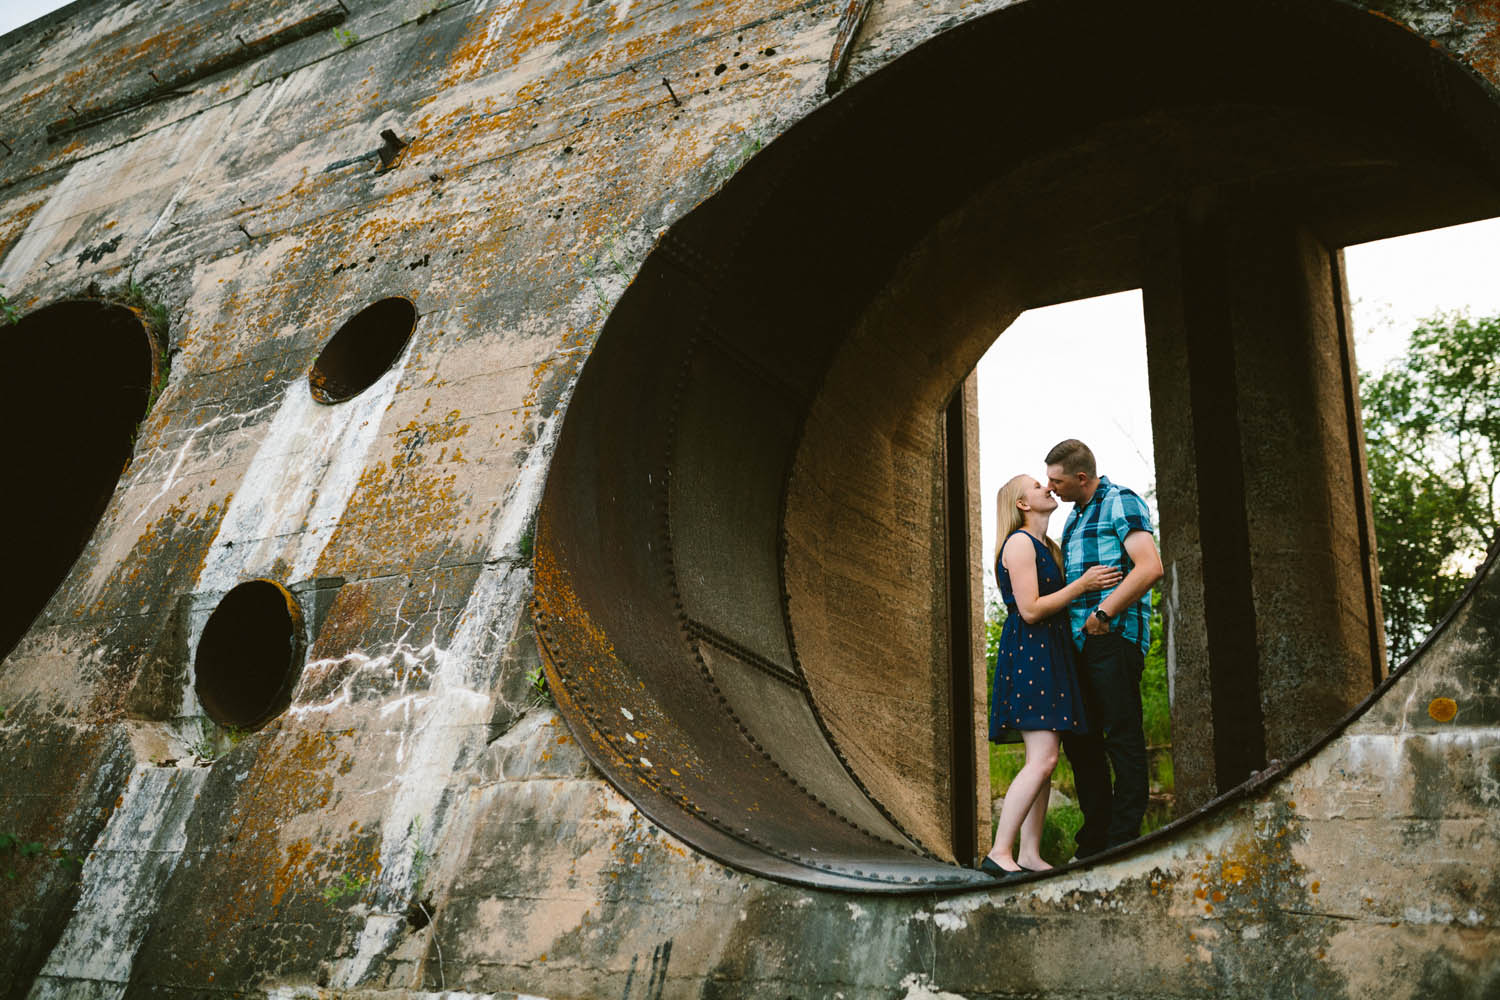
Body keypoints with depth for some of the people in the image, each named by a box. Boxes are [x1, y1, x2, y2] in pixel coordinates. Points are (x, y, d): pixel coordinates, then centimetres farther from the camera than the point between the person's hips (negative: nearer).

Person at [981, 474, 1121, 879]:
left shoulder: (1046, 546, 22)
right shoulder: (1019, 543, -8)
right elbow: (1030, 610, -16)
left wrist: (1094, 584, 14)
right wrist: (1082, 584, -13)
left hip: (1049, 655, 10)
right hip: (1028, 652, -10)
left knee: (1043, 761, 5)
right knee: (1042, 759, -16)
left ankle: (1029, 854, 6)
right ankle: (999, 853, -15)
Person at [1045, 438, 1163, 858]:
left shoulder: (1121, 503, -6)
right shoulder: (1075, 517, 22)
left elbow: (1150, 568, -19)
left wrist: (1104, 613, -20)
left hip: (1114, 636, -9)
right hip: (1079, 641, 10)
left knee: (1123, 741, -5)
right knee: (1080, 739, 11)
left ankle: (1122, 844, -1)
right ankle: (1094, 843, 19)